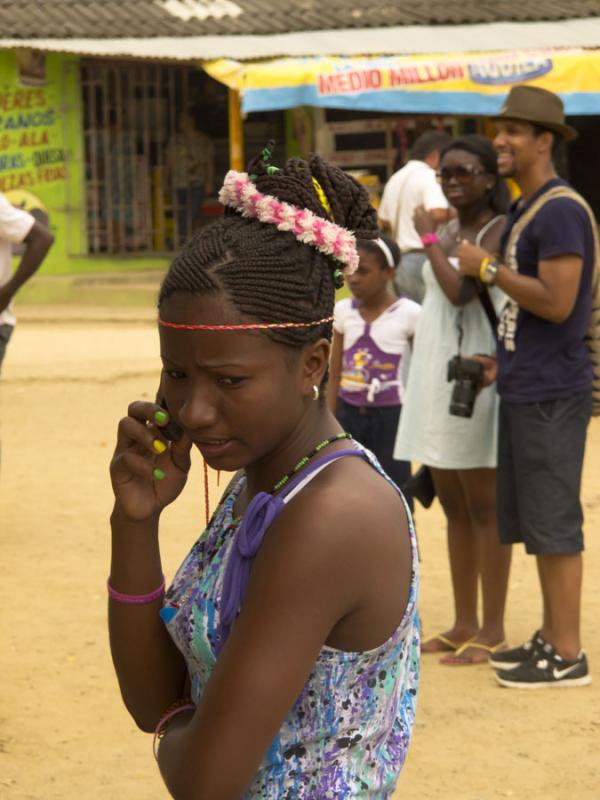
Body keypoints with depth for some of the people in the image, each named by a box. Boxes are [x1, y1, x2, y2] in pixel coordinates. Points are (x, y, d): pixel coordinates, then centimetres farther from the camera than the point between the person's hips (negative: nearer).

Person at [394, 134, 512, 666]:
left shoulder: (500, 231, -10)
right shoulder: (450, 232, 15)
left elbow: (462, 292, -24)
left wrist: (428, 238, -11)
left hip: (474, 380, -9)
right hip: (436, 382, 9)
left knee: (484, 507, -4)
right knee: (454, 507, 13)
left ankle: (493, 631, 1)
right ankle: (464, 624, 20)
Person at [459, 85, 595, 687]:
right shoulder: (523, 210, 15)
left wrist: (488, 267, -14)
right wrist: (507, 359, 14)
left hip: (551, 393, -10)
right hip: (523, 389, 10)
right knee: (533, 520, 15)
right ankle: (550, 638, 24)